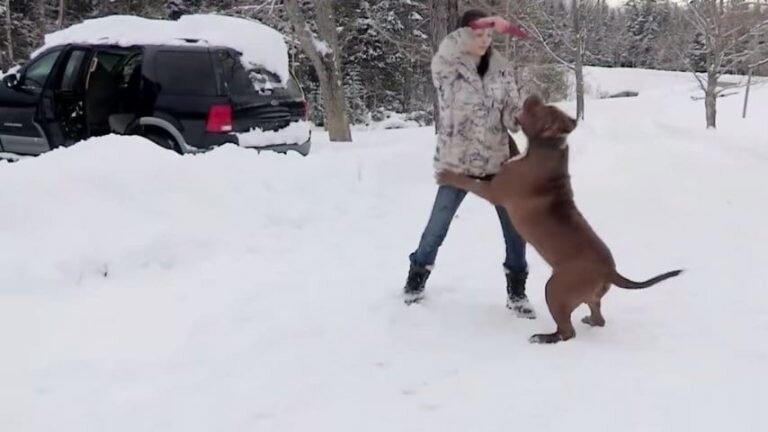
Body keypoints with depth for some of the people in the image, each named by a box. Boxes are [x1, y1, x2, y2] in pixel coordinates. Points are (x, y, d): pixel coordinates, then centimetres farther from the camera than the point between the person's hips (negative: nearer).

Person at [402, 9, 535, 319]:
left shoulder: (500, 67, 2)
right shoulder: (446, 67, -10)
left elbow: (511, 110, 1)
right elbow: (448, 47, -32)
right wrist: (486, 24, -44)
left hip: (497, 161, 3)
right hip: (456, 163, -3)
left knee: (515, 226, 3)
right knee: (438, 224, 9)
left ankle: (516, 291, 17)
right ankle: (417, 276, 32)